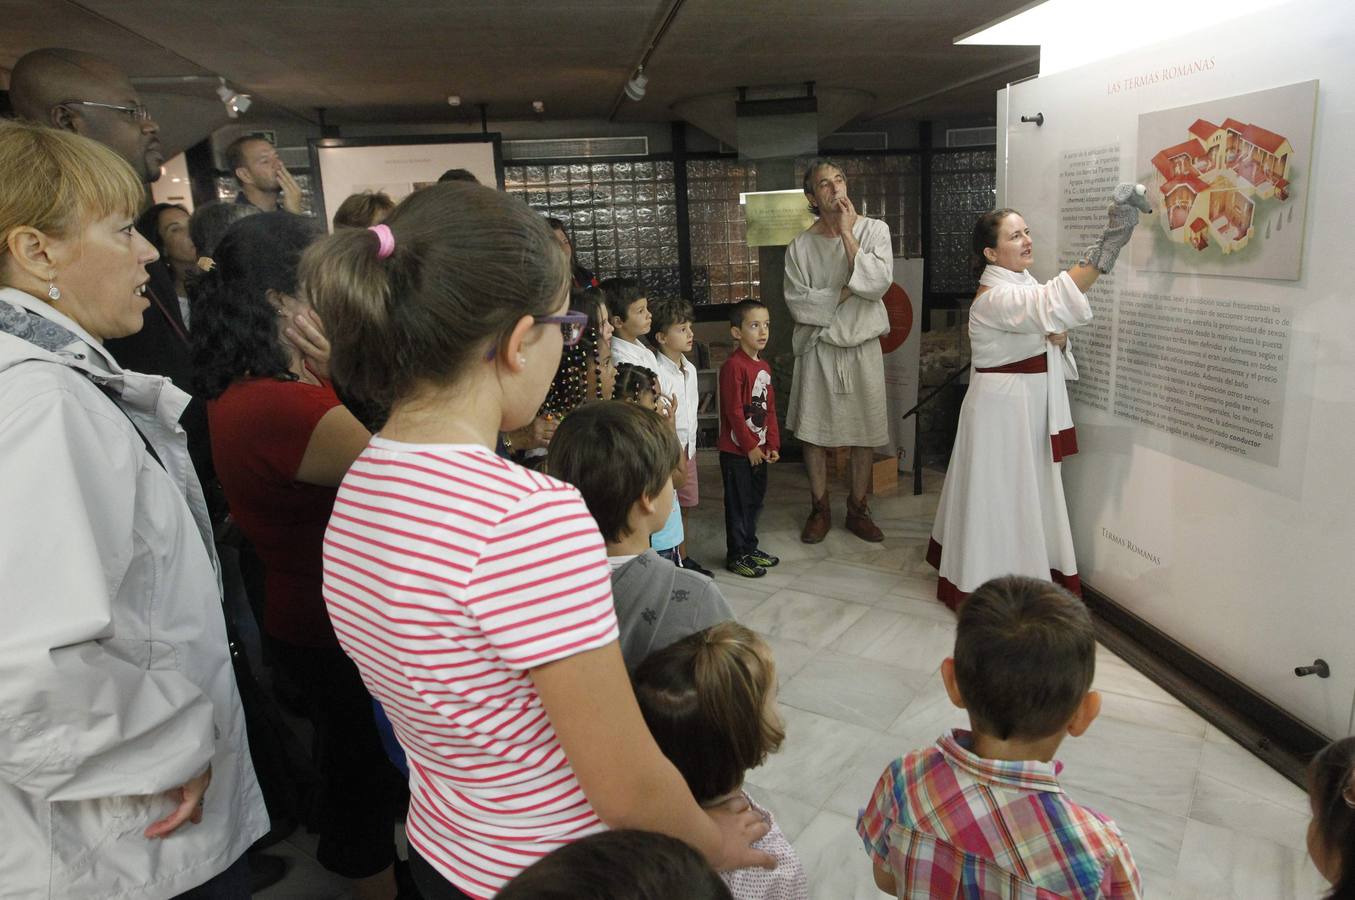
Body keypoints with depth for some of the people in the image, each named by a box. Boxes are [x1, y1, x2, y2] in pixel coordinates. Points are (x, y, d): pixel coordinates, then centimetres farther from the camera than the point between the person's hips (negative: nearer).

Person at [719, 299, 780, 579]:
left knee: (755, 500, 18)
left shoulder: (764, 367, 10)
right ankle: (737, 556, 14)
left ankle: (750, 547, 32)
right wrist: (750, 447, -15)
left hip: (759, 449, 8)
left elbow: (770, 409, 13)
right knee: (738, 503, 2)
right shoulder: (733, 366, -17)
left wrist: (772, 444, 6)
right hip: (736, 450, -8)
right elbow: (734, 411, -19)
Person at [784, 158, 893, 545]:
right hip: (818, 348, 0)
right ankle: (820, 509, 22)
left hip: (863, 347, 0)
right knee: (813, 430, 6)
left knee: (866, 433, 6)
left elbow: (879, 284, -17)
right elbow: (797, 303, -8)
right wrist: (843, 294, -14)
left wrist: (846, 233, -16)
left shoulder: (873, 230, -2)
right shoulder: (801, 245, -2)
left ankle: (857, 508, 23)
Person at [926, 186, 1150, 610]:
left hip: (1031, 407, 9)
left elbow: (1040, 344, 17)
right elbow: (1053, 301, -40)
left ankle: (1027, 577, 32)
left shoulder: (1025, 286, 9)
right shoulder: (994, 299, -21)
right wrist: (1111, 241, -45)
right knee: (1001, 499, 0)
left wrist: (1058, 339, -8)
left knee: (1030, 494, 17)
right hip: (1002, 409, -9)